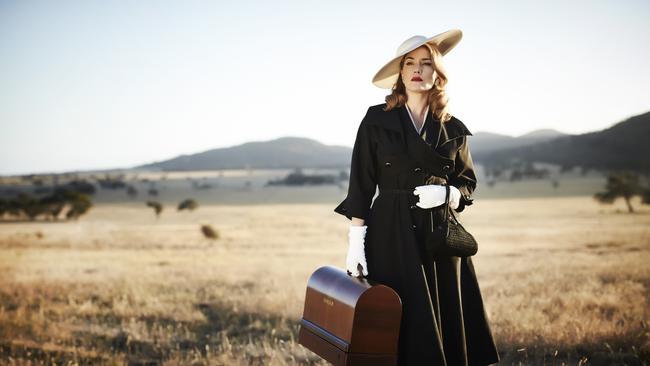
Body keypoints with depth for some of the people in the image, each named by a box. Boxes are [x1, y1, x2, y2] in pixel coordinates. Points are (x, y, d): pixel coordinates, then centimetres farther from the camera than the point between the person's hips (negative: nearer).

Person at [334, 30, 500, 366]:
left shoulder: (454, 130, 8)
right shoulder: (377, 120, 1)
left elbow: (467, 183, 15)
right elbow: (361, 186, -1)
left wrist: (447, 194, -8)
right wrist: (356, 242, -7)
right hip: (391, 237, -2)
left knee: (447, 328, 2)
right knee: (399, 331, -6)